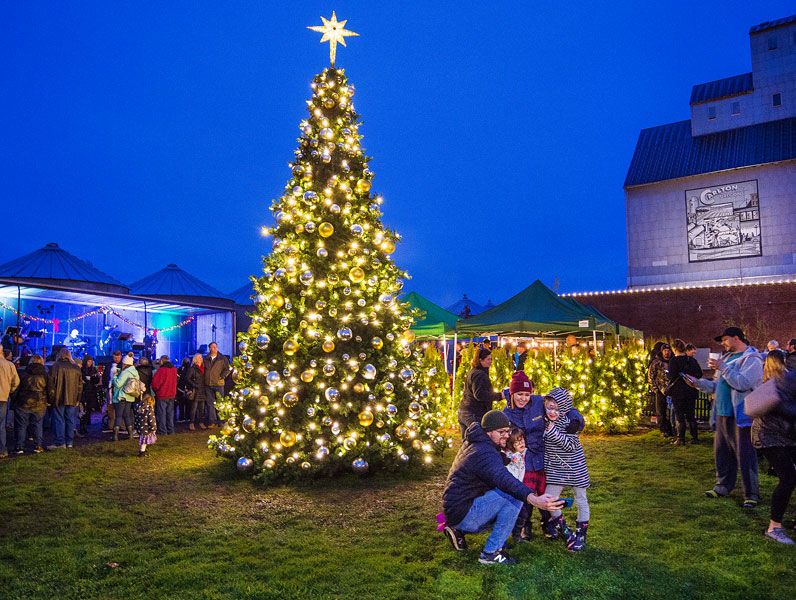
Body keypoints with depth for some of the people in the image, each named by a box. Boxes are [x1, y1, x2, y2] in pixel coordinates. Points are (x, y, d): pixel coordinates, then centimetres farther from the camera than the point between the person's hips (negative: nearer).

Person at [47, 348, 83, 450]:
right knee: (70, 420, 9)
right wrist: (78, 399, 15)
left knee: (59, 420, 2)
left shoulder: (56, 366, -6)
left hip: (59, 399, -4)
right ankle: (69, 442, 12)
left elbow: (51, 383, -7)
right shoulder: (76, 368, 8)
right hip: (72, 399, 4)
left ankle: (60, 442, 1)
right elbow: (80, 385, 11)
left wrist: (51, 398, -1)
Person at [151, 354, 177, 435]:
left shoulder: (161, 370, -16)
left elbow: (154, 382, -13)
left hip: (162, 395, -6)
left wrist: (156, 391, 3)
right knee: (170, 413, 13)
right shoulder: (174, 369, 3)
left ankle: (163, 431, 4)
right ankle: (170, 430, 18)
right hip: (172, 395, 6)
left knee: (162, 413, 2)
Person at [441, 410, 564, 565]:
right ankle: (490, 553, -11)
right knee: (515, 497, -18)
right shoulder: (484, 452, -22)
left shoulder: (473, 442, 9)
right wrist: (533, 499, -55)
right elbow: (504, 480, -40)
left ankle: (458, 531, 16)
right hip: (461, 513, -10)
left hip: (453, 508, 10)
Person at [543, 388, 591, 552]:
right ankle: (566, 533, 18)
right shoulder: (546, 422, -3)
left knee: (581, 500, 7)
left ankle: (580, 535, 23)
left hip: (574, 466, -5)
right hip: (555, 468, 5)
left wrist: (553, 432, -30)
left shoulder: (570, 422, -18)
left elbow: (571, 445, -24)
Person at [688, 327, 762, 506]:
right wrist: (698, 383, 6)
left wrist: (723, 368, -22)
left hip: (741, 416, -8)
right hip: (723, 414, 8)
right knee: (722, 453, 15)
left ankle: (751, 494, 10)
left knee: (745, 456, -1)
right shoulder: (727, 358, 16)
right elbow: (716, 385, 19)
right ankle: (723, 487, 28)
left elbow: (743, 383, -24)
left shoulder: (752, 359, -9)